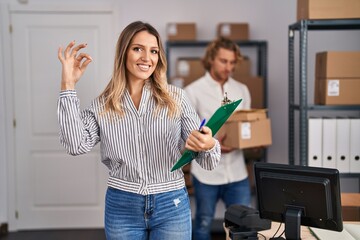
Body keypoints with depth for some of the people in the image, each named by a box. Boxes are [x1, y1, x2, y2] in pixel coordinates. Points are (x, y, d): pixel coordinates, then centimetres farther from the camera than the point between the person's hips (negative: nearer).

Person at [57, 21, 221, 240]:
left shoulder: (176, 98, -2)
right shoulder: (103, 105, 2)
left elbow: (206, 160, -2)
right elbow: (76, 145, -13)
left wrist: (208, 145, -26)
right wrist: (68, 86, -10)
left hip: (171, 206, 0)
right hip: (122, 207, 1)